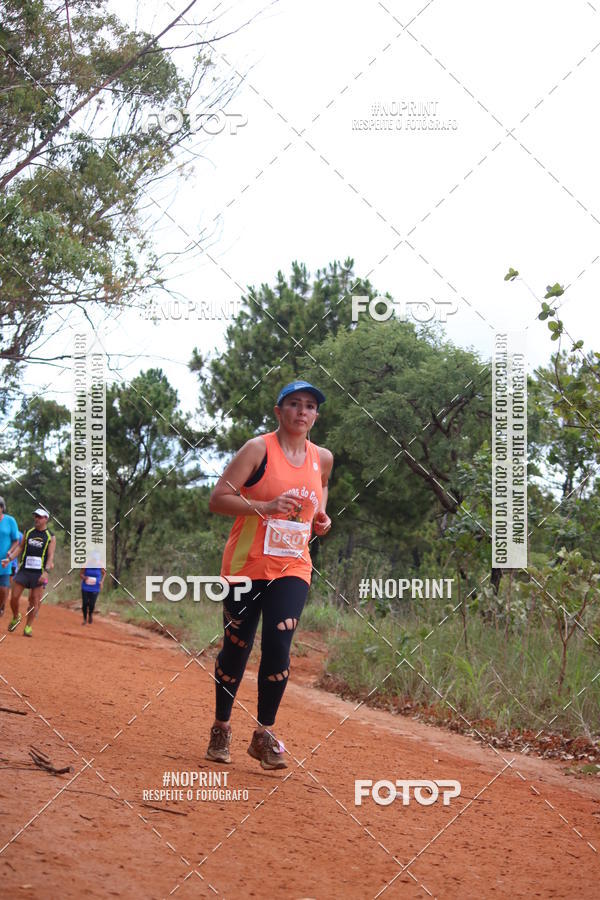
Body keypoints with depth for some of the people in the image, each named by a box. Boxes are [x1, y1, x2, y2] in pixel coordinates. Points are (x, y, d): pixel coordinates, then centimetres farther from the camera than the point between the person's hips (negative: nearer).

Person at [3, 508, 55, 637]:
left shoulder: (50, 537, 1)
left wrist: (46, 572, -17)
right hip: (24, 569, 3)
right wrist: (9, 558, -1)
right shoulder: (28, 532, 11)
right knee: (14, 597, -2)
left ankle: (28, 627, 6)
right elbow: (20, 547, 14)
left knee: (35, 601, -3)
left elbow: (50, 556, -5)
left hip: (39, 573, -3)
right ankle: (15, 617, 23)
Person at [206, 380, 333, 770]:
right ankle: (221, 729, 24)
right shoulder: (258, 449, -6)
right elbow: (218, 499, -11)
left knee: (278, 646, -12)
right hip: (247, 564, -3)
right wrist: (267, 506, -23)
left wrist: (321, 518, 7)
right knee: (236, 648, 4)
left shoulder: (322, 458, 9)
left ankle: (265, 734, 2)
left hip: (293, 568, 3)